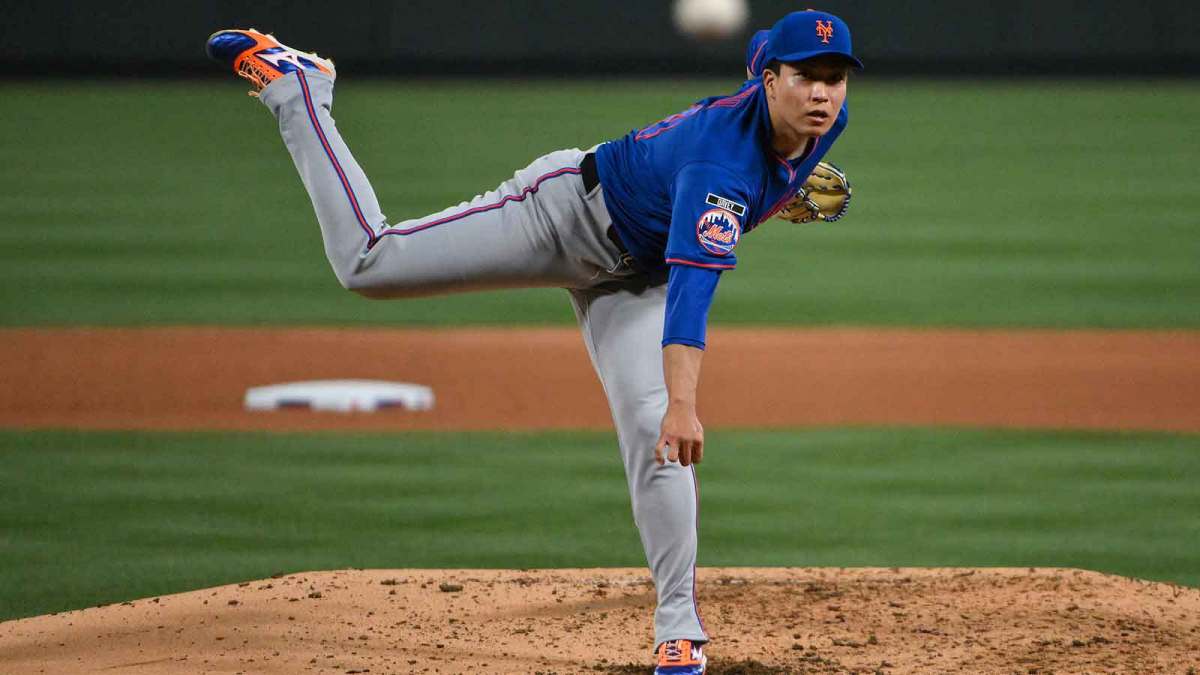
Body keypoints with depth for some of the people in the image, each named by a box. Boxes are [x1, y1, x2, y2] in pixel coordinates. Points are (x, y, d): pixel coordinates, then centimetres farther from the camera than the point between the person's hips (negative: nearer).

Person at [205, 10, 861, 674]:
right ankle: (294, 87, 9)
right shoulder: (723, 163, -38)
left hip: (630, 280, 7)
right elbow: (693, 282, -51)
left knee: (654, 436, -10)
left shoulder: (824, 121, -11)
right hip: (568, 209, -7)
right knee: (369, 262, -9)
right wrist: (683, 402, -62)